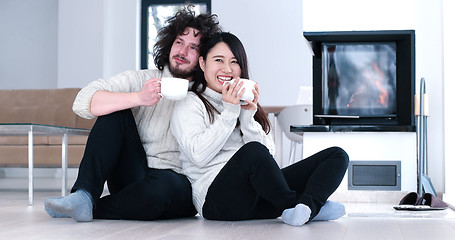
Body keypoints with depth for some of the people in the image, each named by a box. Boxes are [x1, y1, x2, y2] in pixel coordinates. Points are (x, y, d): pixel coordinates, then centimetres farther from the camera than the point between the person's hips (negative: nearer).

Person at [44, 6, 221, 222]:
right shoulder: (141, 80, 6)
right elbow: (83, 102, -10)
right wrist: (138, 98, -23)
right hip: (133, 176, 2)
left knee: (165, 185, -37)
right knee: (114, 109, -15)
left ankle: (93, 209, -17)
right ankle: (84, 195, -25)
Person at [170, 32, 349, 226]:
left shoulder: (245, 101, 24)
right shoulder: (189, 104, 7)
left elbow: (268, 154, 10)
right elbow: (199, 155, -11)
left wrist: (248, 116, -4)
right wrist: (229, 112, -11)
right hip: (216, 197, -6)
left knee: (337, 156, -7)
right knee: (253, 151, -39)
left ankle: (306, 206, -35)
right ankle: (293, 204, -18)